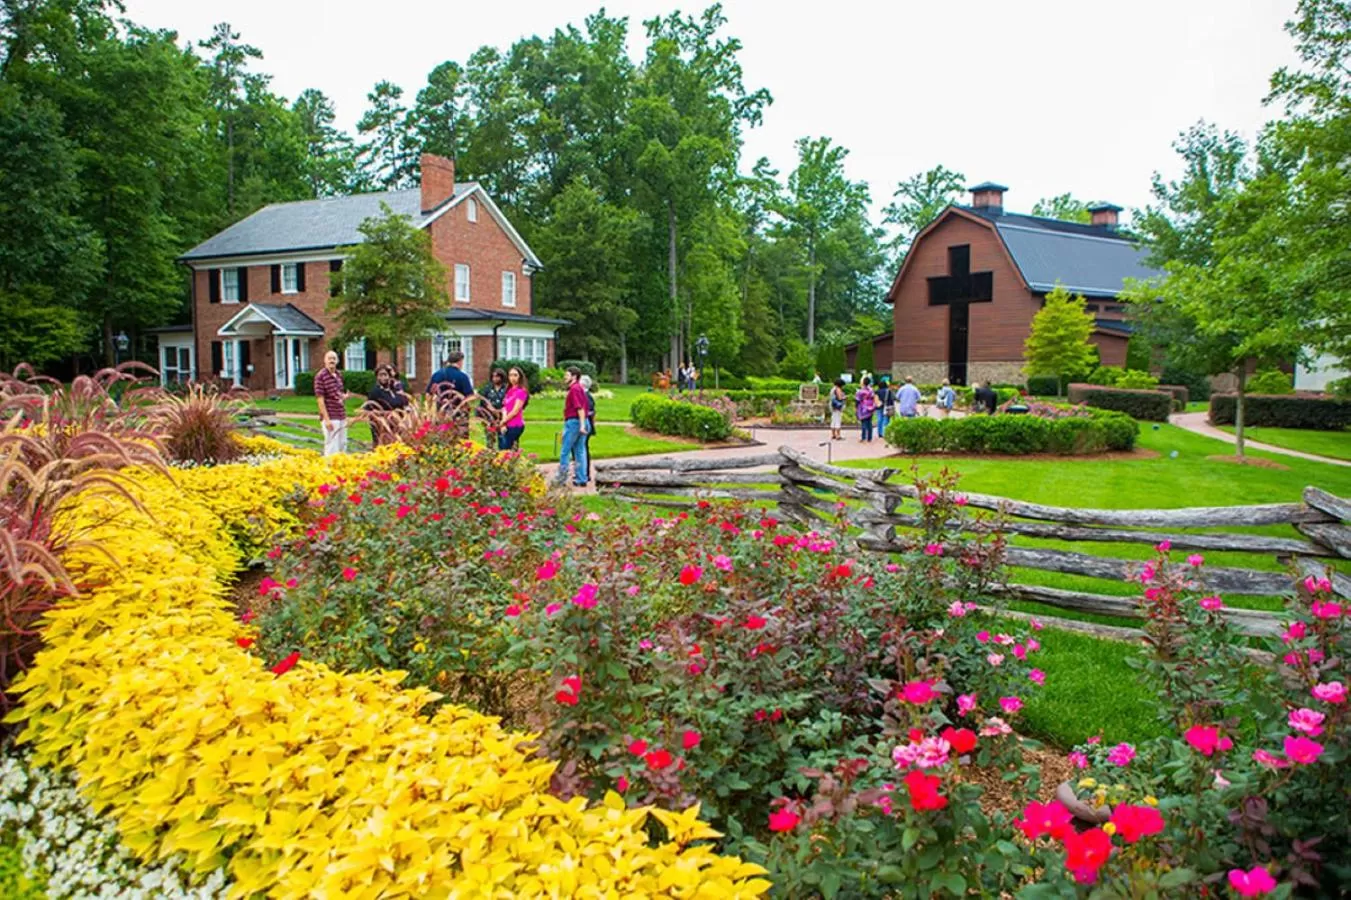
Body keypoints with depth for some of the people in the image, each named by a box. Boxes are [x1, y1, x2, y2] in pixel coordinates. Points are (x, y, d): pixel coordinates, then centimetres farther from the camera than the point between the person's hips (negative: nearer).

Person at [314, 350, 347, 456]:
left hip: (342, 416, 8)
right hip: (330, 417, -8)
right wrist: (327, 419, -19)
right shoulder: (320, 376, -12)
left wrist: (344, 396, 1)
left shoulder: (339, 375, 10)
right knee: (332, 447, -6)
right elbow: (320, 400, -14)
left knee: (343, 445, 13)